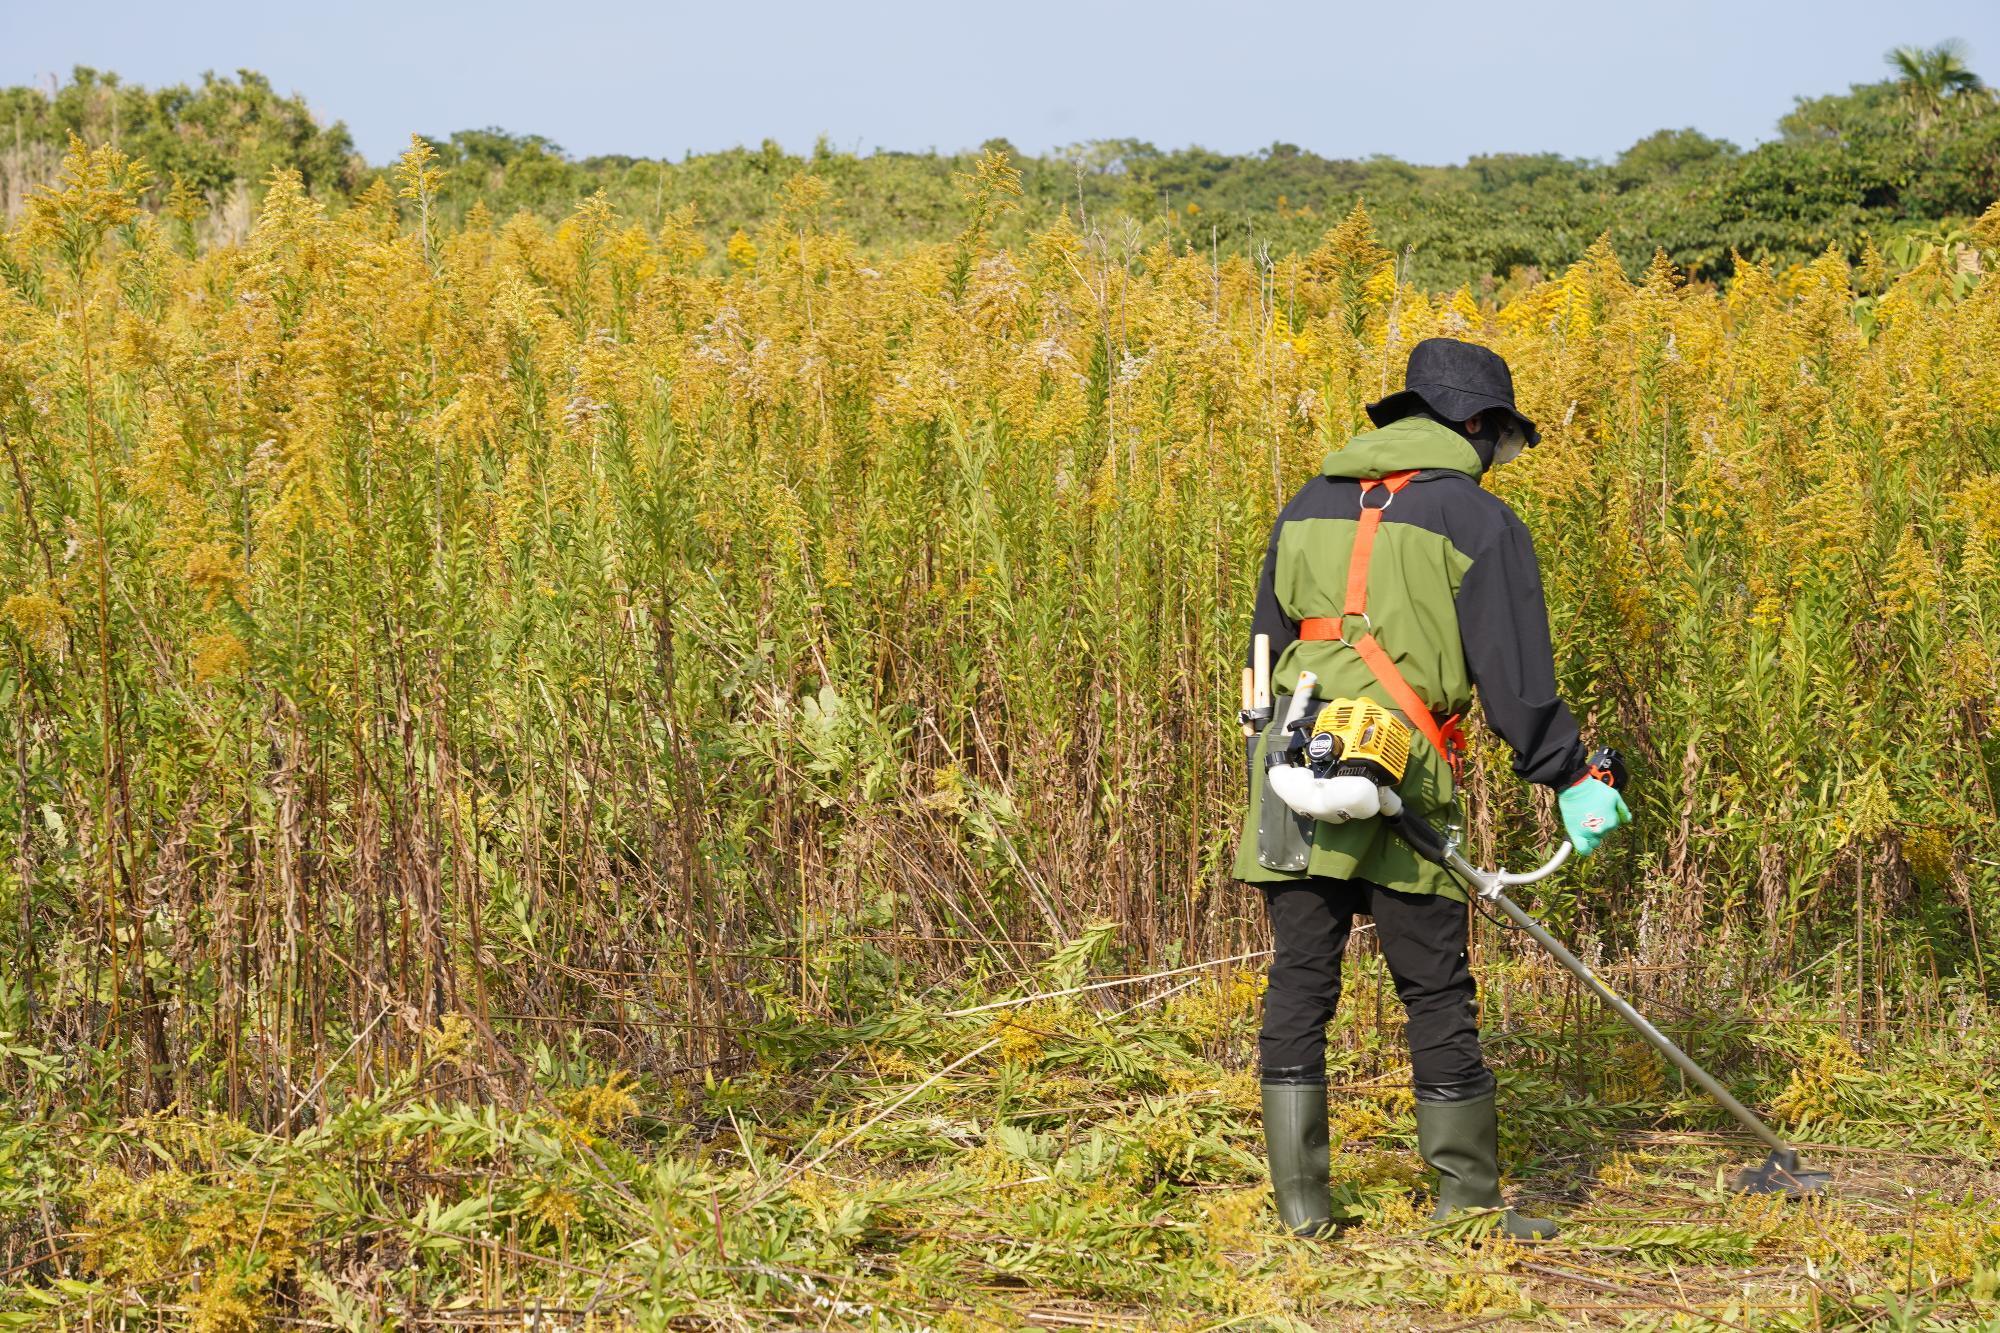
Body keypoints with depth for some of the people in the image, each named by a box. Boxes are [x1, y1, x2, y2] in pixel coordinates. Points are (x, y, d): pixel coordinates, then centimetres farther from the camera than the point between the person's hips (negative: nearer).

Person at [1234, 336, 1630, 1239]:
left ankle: (1299, 1198, 6)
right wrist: (1572, 777, 6)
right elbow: (1515, 675, -2)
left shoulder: (1309, 506, 17)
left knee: (1299, 985, 7)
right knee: (1437, 998, 4)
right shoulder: (1477, 521, 1)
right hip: (1399, 789, -4)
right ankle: (1468, 1203, 10)